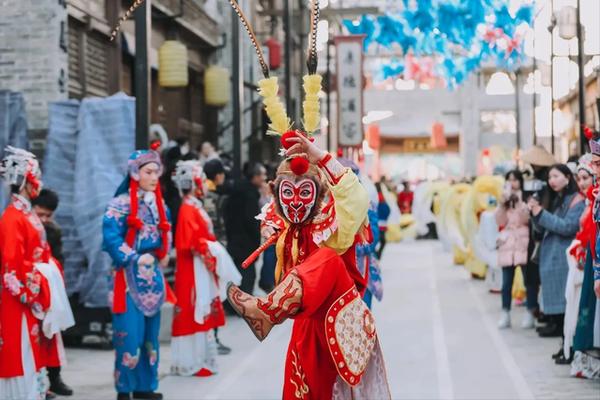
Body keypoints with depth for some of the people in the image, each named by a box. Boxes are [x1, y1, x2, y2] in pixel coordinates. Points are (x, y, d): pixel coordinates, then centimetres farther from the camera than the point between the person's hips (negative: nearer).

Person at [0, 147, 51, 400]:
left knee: (32, 357, 12)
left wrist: (41, 295, 13)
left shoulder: (29, 215, 14)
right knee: (21, 357, -5)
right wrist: (28, 296, -16)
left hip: (34, 299, 9)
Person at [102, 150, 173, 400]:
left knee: (150, 334, 10)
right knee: (130, 334, -9)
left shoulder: (159, 205, 12)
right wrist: (136, 259, -16)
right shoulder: (120, 204, -9)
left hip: (153, 277, 7)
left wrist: (162, 256, 3)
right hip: (130, 277, -7)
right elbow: (111, 238, -16)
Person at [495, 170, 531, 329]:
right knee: (506, 283, 3)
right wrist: (503, 204, -8)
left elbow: (527, 219, -11)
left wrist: (519, 202, -18)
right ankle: (505, 315, 7)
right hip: (507, 244, 4)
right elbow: (500, 222, 4)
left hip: (523, 244, -4)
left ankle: (530, 314, 4)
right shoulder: (504, 199, 12)